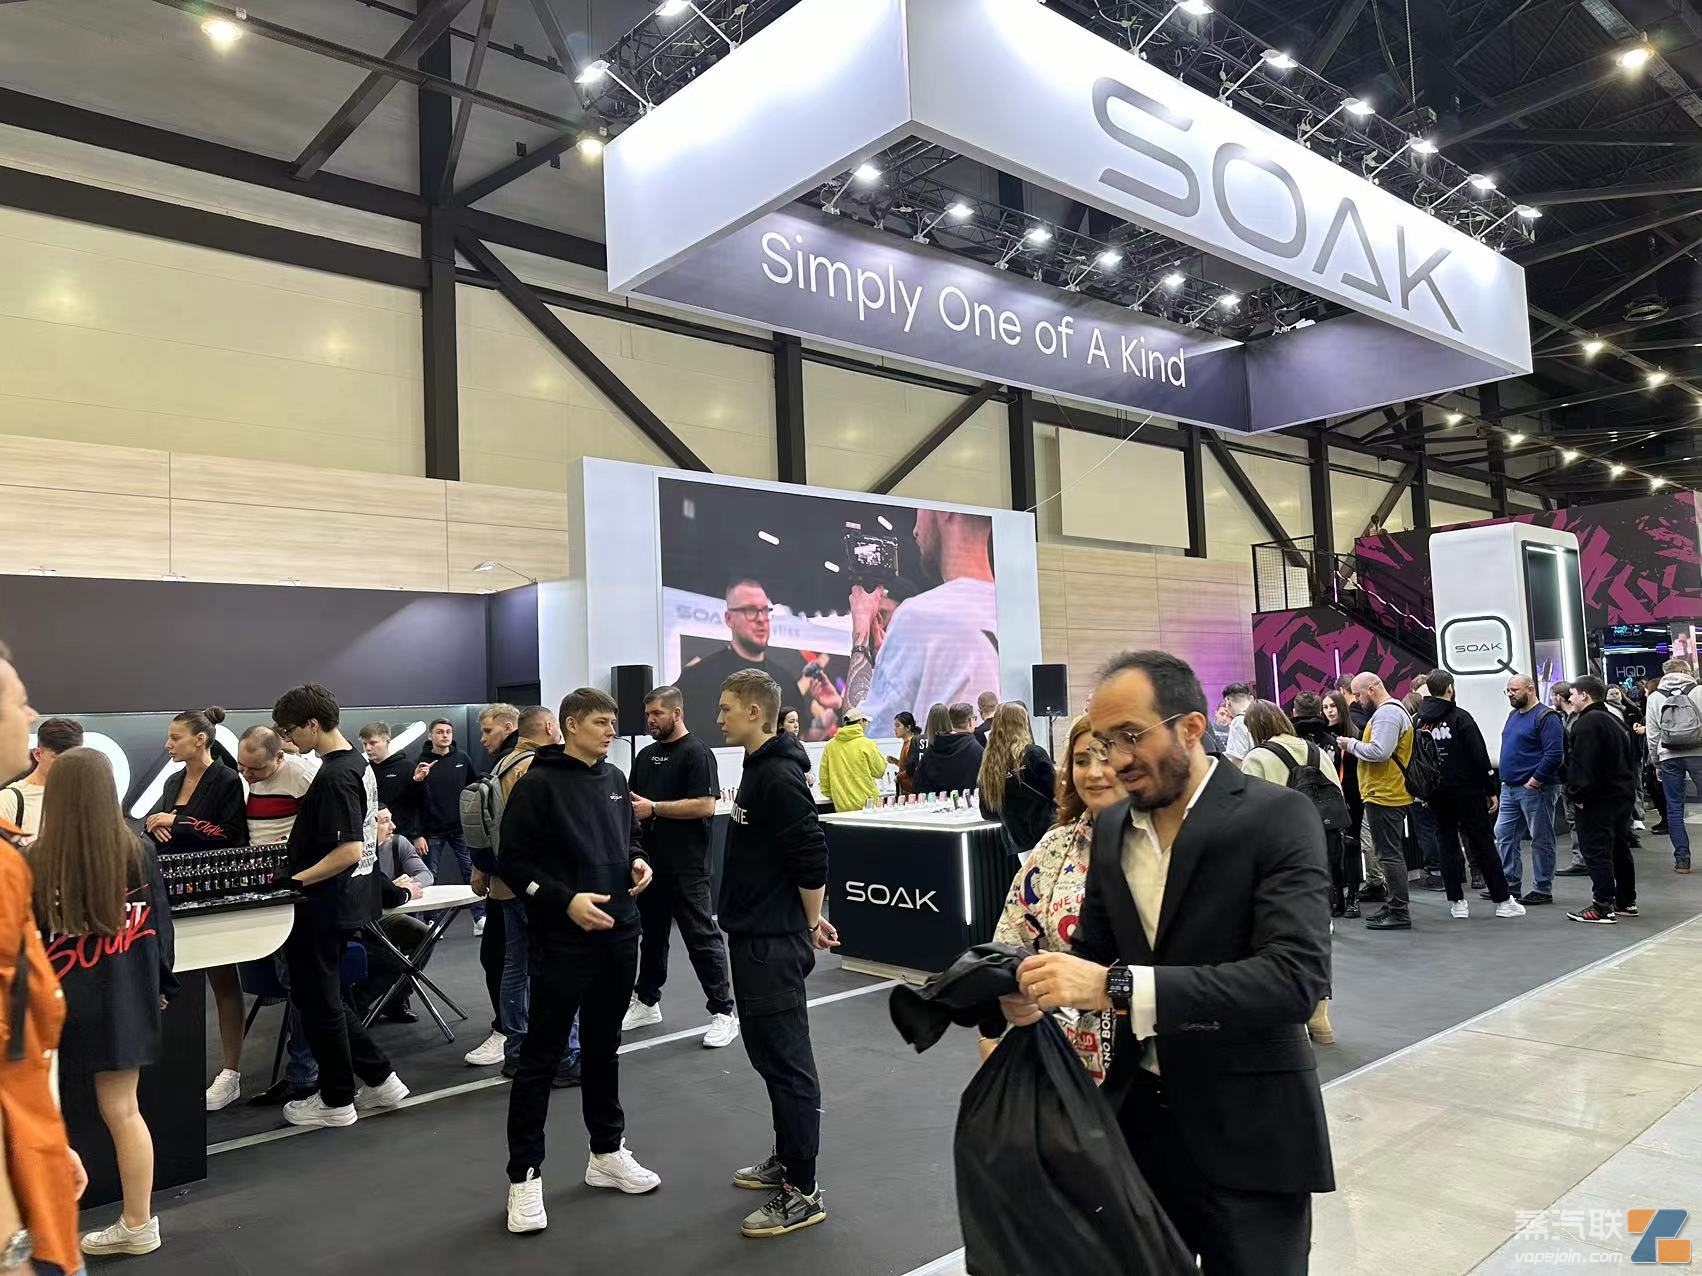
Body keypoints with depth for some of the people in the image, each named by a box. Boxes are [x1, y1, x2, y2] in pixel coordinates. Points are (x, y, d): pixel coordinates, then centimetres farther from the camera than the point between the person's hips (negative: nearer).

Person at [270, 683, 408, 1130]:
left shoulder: (334, 776, -22)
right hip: (348, 900, 10)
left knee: (317, 1000, 6)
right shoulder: (357, 763, 8)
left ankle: (336, 1101, 20)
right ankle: (380, 1080, 23)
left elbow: (349, 850, -27)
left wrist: (295, 882, -23)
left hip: (323, 906, -10)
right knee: (323, 997, 19)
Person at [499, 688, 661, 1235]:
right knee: (541, 1056, 2)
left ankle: (607, 1153, 31)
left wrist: (638, 862, 1)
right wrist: (565, 900, -21)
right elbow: (513, 861, -12)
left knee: (604, 1047, 18)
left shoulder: (613, 779, 9)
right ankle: (525, 1176, 14)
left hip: (619, 935, 7)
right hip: (562, 941, -6)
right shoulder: (538, 784, -10)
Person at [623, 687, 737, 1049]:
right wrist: (630, 809, -1)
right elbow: (633, 802, 22)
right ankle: (647, 1003, 31)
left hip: (687, 867, -7)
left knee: (702, 938, -3)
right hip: (651, 862, 8)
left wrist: (654, 808, -17)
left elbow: (705, 805, -19)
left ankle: (723, 1012, 5)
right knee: (651, 934, 17)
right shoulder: (646, 755, 15)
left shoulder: (696, 752, -10)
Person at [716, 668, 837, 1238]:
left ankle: (802, 1191, 9)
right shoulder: (758, 769, 12)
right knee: (768, 1054, 19)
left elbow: (812, 859, -23)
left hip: (774, 944, -10)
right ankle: (786, 1158, 33)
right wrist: (806, 918, 18)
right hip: (754, 937, 10)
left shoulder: (779, 775, -19)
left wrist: (810, 924, -11)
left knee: (788, 1062, -1)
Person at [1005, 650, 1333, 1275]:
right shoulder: (1111, 828, 3)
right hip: (1139, 1113, 5)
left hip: (1246, 1131, -5)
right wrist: (1039, 990, -12)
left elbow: (1297, 976, -26)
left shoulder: (1277, 817, -15)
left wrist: (1118, 987, -33)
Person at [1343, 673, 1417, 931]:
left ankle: (1399, 913, -2)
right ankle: (1395, 906, 25)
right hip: (1394, 794, 11)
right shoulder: (1394, 710, 19)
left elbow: (1379, 751, -26)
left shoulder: (1386, 713, -16)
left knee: (1389, 854, -6)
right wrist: (1356, 746, 7)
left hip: (1384, 796, -11)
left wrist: (1352, 745, -13)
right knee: (1392, 853, 17)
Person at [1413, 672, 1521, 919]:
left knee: (1447, 845, 8)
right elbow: (1480, 757, -12)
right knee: (1484, 845, 3)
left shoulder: (1419, 722, 2)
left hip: (1438, 795, 3)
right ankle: (1503, 901, 8)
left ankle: (1457, 902, 9)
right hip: (1467, 792, -3)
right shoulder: (1460, 717, -10)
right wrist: (1492, 790, -6)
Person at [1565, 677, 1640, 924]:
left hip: (1597, 801, -10)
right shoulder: (1615, 721, 17)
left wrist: (1579, 795, -19)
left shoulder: (1587, 722, -17)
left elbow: (1583, 764, -24)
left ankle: (1603, 908, -7)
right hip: (1623, 794, 10)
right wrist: (1629, 787, 21)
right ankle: (1626, 902, 26)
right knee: (1620, 849, 18)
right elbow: (1631, 758, 22)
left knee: (1596, 852, -7)